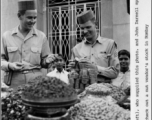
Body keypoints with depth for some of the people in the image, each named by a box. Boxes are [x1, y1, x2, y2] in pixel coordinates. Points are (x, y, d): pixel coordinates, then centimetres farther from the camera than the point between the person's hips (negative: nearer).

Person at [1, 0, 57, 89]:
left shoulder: (41, 36, 3)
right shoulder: (7, 36, 3)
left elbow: (43, 62, 9)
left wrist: (47, 60, -12)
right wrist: (9, 65, -11)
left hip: (36, 82, 0)